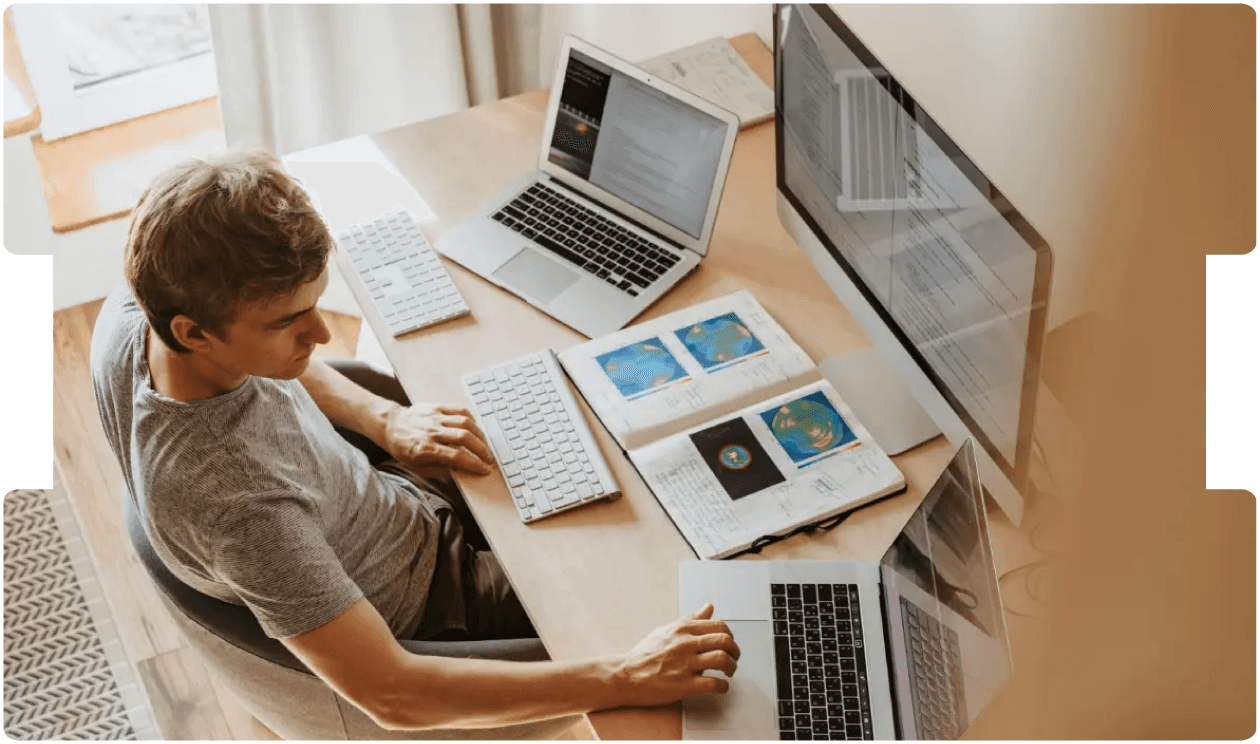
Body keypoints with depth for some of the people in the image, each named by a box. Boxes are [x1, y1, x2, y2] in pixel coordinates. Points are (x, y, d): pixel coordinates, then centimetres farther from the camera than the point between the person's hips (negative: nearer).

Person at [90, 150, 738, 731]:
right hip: (418, 606, -7)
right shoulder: (239, 502, -45)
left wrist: (382, 418, -8)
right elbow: (391, 695, -40)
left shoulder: (135, 309, -22)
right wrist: (624, 678, -40)